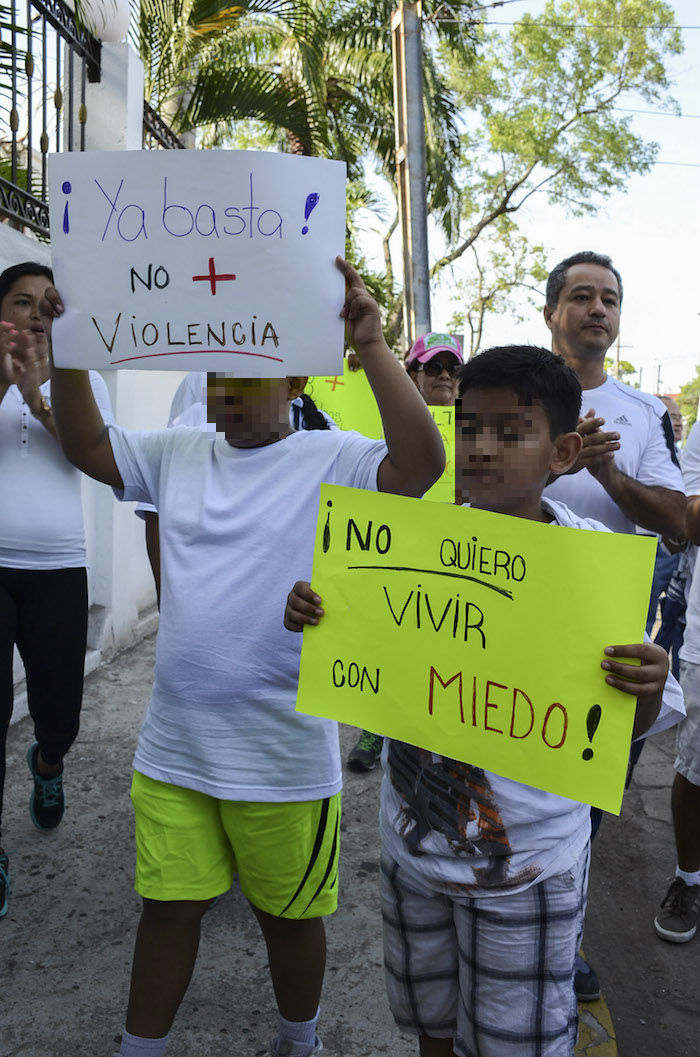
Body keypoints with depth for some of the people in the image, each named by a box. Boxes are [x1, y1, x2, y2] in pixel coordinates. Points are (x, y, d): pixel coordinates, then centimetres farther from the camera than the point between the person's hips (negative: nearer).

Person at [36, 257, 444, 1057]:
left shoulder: (332, 459, -11)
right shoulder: (179, 454, 5)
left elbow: (421, 464, -26)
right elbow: (86, 446, 10)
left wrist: (371, 347, -31)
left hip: (283, 756, -4)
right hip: (173, 747, 4)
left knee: (289, 914, 19)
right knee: (168, 906, 20)